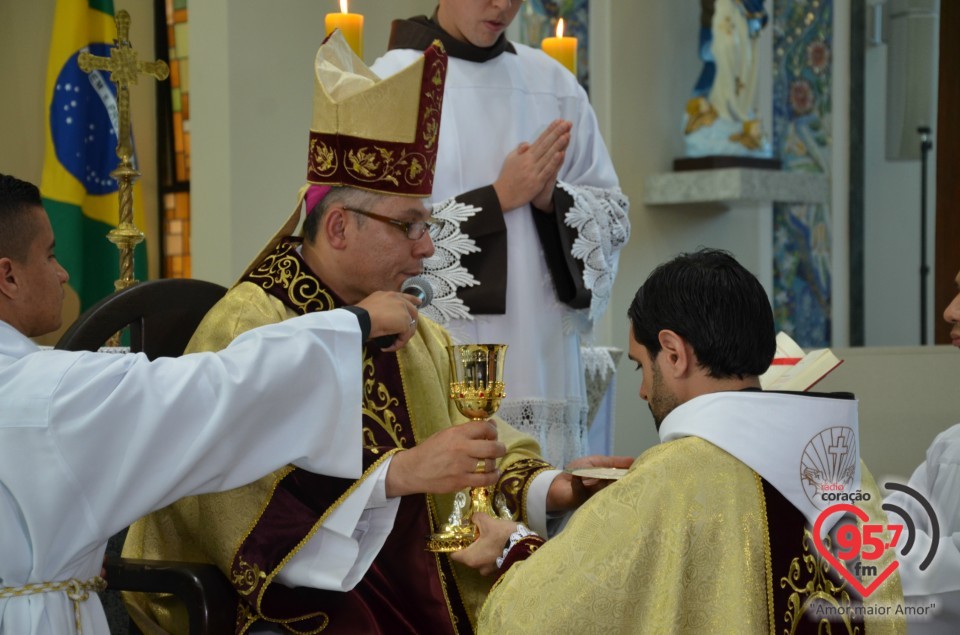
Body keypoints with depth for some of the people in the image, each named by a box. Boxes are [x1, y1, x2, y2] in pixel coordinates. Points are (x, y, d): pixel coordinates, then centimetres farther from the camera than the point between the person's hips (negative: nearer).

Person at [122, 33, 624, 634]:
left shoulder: (418, 337, 12)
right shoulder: (243, 330, -11)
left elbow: (487, 455, 11)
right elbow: (244, 505, -22)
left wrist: (553, 489, -9)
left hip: (421, 584, 7)